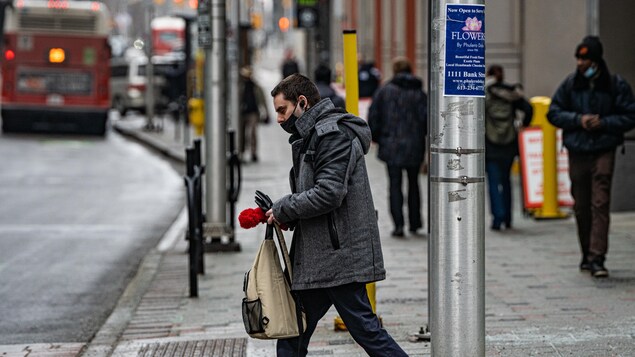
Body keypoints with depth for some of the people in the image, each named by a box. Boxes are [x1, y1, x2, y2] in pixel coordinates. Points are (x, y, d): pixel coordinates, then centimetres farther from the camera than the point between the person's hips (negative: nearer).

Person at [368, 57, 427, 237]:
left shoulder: (384, 91, -2)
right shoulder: (419, 93, 0)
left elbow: (374, 116, -2)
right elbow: (426, 118, -6)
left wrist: (376, 137, 10)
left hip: (391, 146, -1)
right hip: (414, 146, 1)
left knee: (395, 184, 3)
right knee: (413, 183, 17)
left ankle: (398, 224, -7)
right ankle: (414, 221, 21)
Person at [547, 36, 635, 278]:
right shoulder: (570, 84, 4)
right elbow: (553, 113, 7)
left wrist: (603, 123, -13)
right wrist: (578, 119, -8)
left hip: (603, 151, -3)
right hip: (576, 152, 3)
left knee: (600, 204, -13)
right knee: (581, 206, 9)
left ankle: (597, 258, -17)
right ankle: (587, 254, 24)